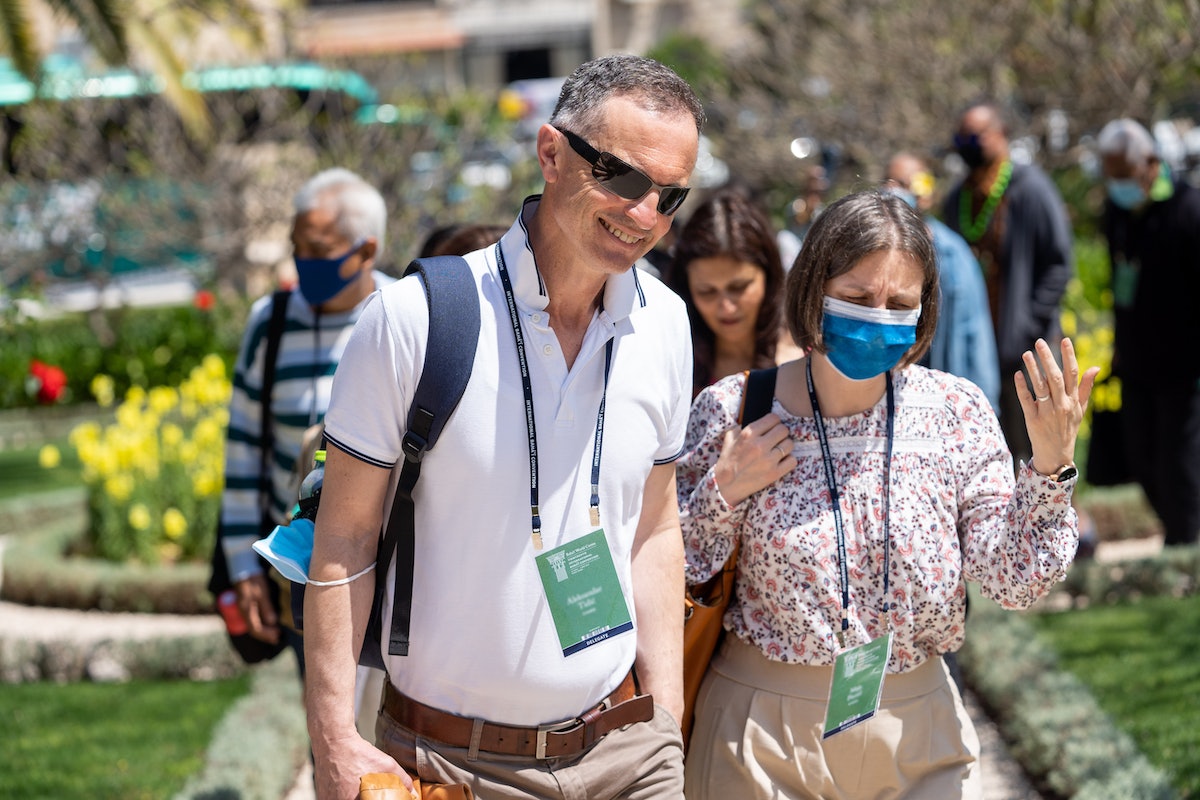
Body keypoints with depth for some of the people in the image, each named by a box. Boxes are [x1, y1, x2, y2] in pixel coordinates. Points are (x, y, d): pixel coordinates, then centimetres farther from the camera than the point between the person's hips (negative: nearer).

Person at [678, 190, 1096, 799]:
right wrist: (724, 492, -17)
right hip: (763, 734, -1)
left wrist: (1050, 466, -17)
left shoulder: (957, 413, -3)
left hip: (919, 733, 1)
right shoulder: (732, 411, -6)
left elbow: (1014, 581, -6)